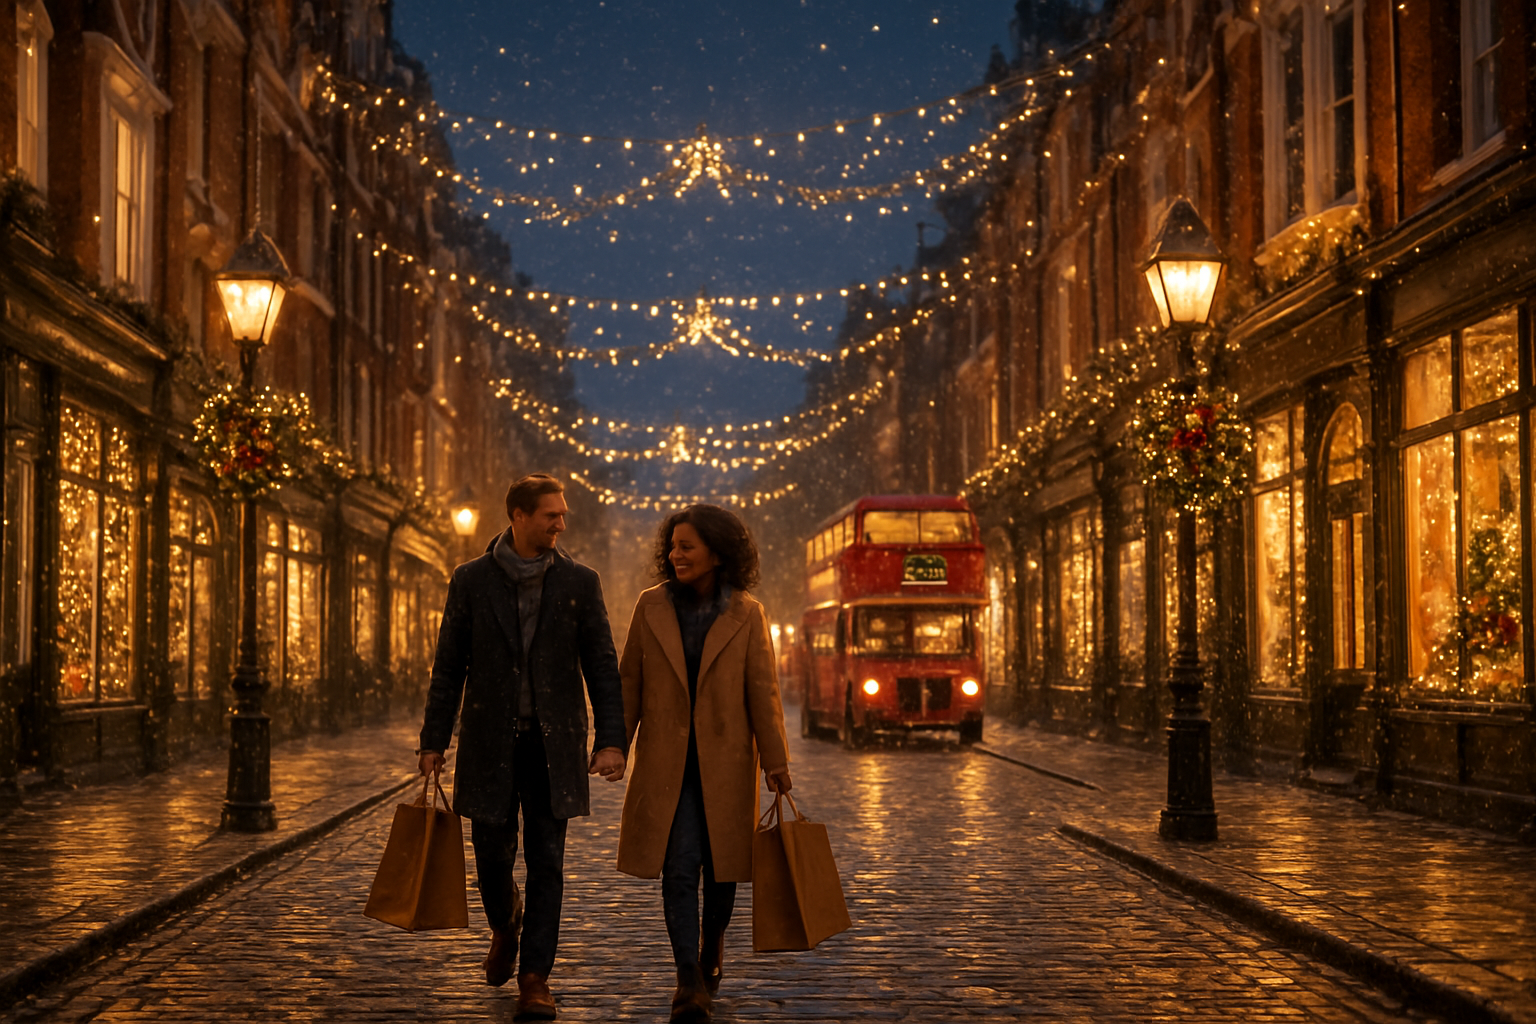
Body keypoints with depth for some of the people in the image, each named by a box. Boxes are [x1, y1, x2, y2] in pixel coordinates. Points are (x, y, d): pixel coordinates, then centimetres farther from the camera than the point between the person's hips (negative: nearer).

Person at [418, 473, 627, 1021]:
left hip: (554, 744, 0)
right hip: (490, 744, 0)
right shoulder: (471, 580, 2)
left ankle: (534, 977, 4)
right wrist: (434, 740, 2)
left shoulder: (579, 581, 3)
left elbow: (602, 666, 2)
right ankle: (504, 925, 39)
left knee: (546, 863, -2)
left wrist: (612, 739, -7)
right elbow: (448, 666, 5)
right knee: (493, 857, 7)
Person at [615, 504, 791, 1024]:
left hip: (725, 761, 0)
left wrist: (775, 760, -5)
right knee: (678, 868, -8)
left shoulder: (746, 614, 0)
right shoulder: (652, 606, 3)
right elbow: (629, 683, 5)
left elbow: (762, 691, -1)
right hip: (666, 761, 0)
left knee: (721, 868, 9)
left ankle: (710, 957, 32)